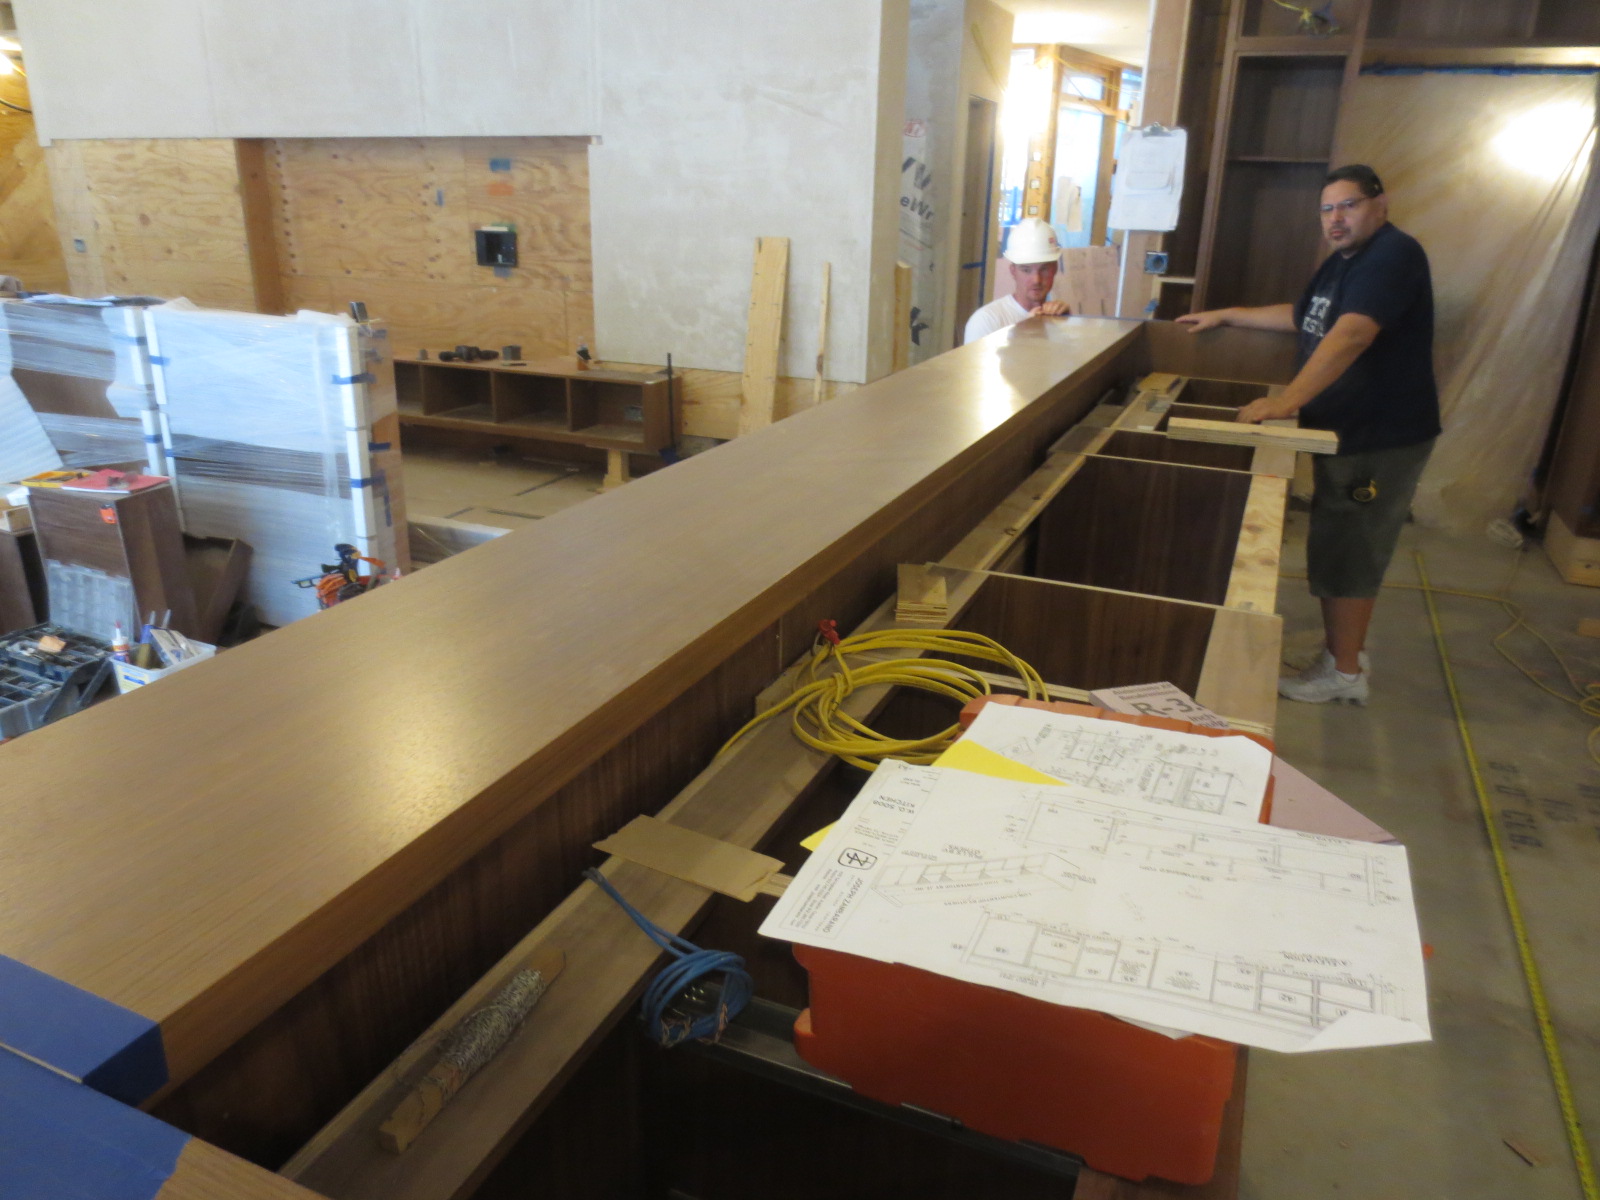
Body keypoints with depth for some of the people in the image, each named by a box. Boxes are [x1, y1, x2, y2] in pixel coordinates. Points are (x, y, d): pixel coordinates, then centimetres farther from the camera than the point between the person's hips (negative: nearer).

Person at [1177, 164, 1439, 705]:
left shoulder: (1394, 255, -18)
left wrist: (1289, 399, -41)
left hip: (1382, 439, -10)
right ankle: (1347, 654, 30)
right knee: (1347, 553, 17)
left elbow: (1351, 334, -32)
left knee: (1343, 557, -4)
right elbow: (1300, 317, 30)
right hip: (1346, 433, 10)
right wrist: (1226, 316, 25)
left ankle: (1343, 673, 7)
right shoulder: (1342, 261, 14)